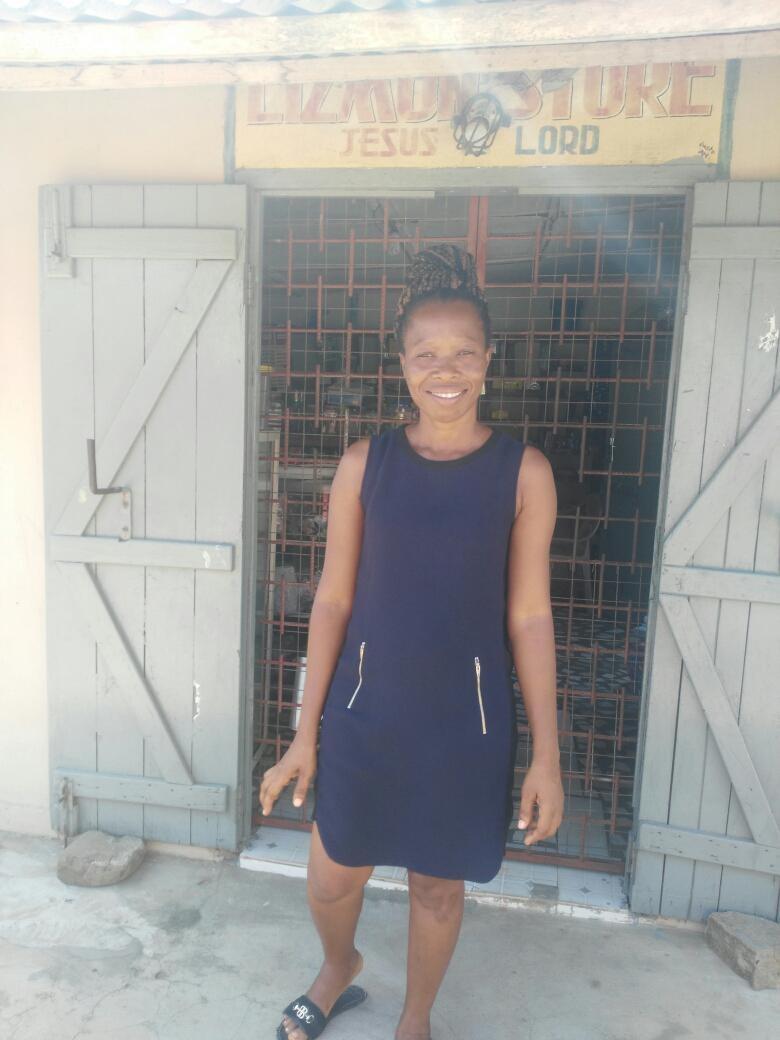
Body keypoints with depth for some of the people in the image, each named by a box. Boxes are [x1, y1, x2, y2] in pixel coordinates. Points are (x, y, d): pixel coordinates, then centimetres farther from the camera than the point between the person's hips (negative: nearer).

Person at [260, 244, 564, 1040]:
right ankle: (338, 972, 54)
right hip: (365, 713, 1)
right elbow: (333, 600, -2)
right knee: (331, 878, 17)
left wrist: (546, 755, -3)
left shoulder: (523, 472, -8)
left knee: (438, 887, 18)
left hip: (467, 722, -1)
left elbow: (529, 617, -5)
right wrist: (305, 733, 0)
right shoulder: (364, 464, -6)